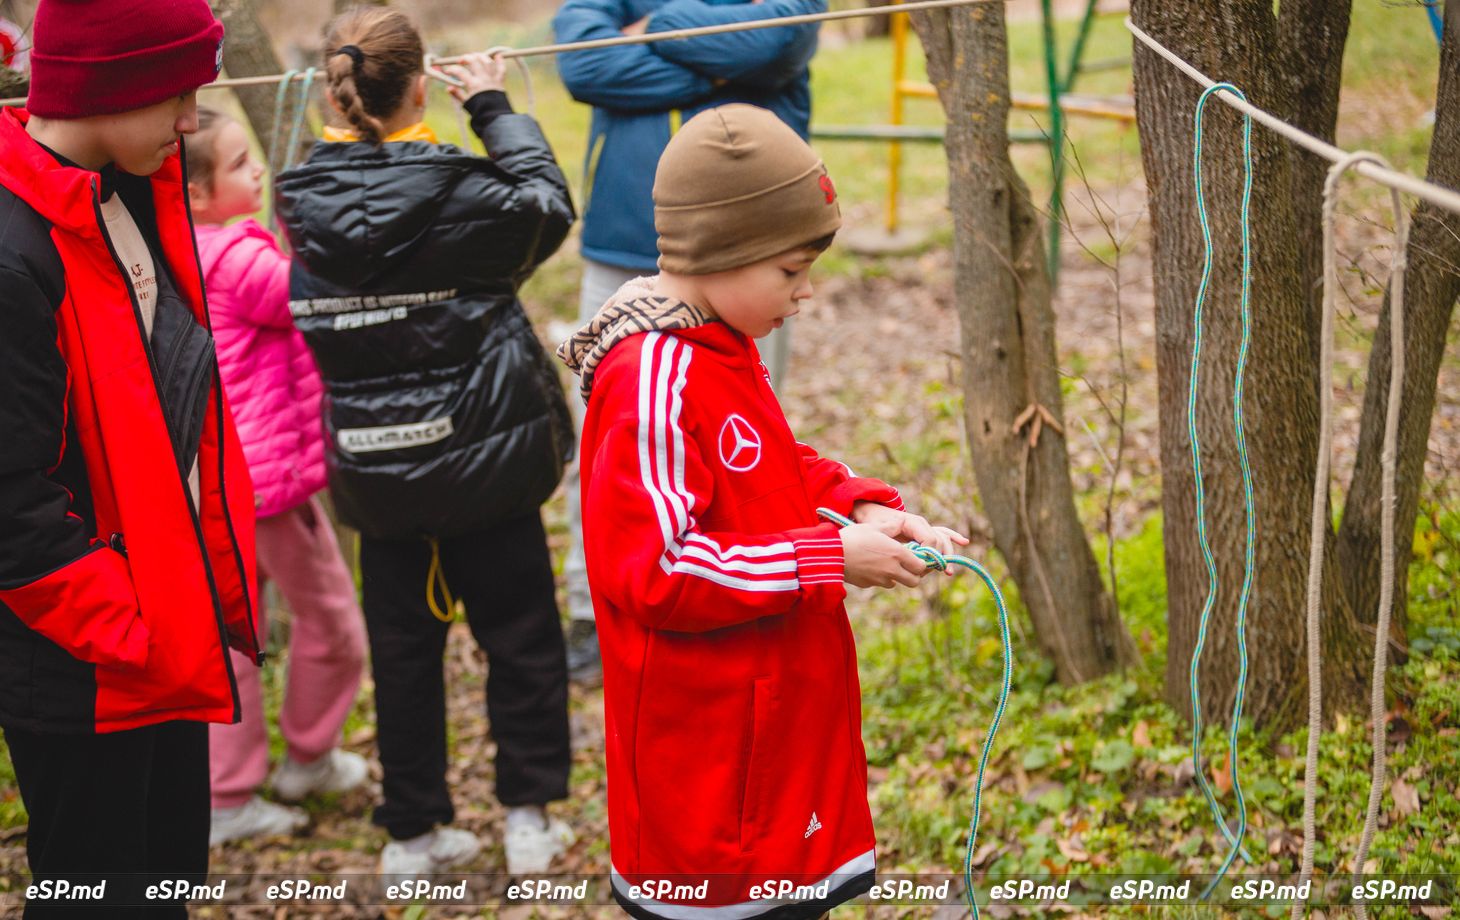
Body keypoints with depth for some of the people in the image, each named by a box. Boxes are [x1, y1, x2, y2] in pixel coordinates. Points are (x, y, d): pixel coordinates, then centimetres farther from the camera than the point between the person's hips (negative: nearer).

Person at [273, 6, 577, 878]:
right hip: (481, 455, -3)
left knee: (402, 642, 15)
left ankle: (414, 830, 22)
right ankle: (531, 817, 19)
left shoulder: (304, 200, -8)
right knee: (520, 632, 14)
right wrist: (497, 108, 7)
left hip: (374, 469, 3)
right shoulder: (457, 194, -18)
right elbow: (550, 207, 0)